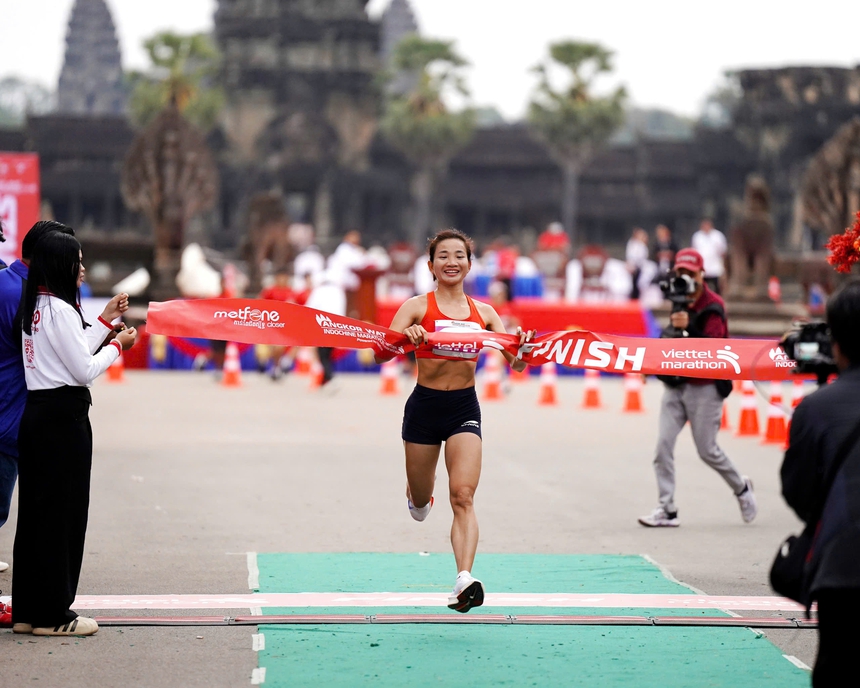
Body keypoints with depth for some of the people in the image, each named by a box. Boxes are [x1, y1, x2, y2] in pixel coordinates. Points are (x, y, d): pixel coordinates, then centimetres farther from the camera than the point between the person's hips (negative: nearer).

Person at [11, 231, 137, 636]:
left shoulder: (35, 307, 13)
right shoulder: (60, 309, -15)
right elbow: (83, 370, -14)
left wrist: (106, 320, 22)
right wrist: (118, 345, 0)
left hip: (36, 415, 9)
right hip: (64, 417, -9)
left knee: (36, 511, 11)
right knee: (63, 512, -3)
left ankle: (28, 610, 15)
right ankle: (53, 614, 1)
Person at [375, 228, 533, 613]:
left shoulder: (483, 313, 7)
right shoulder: (418, 307, -3)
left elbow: (516, 363, 6)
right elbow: (380, 354, -13)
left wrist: (523, 349, -17)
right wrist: (404, 338, -34)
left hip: (465, 408, 1)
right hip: (425, 406, -1)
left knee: (463, 495, -16)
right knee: (420, 501, 14)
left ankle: (464, 580, -24)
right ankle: (417, 493, 51)